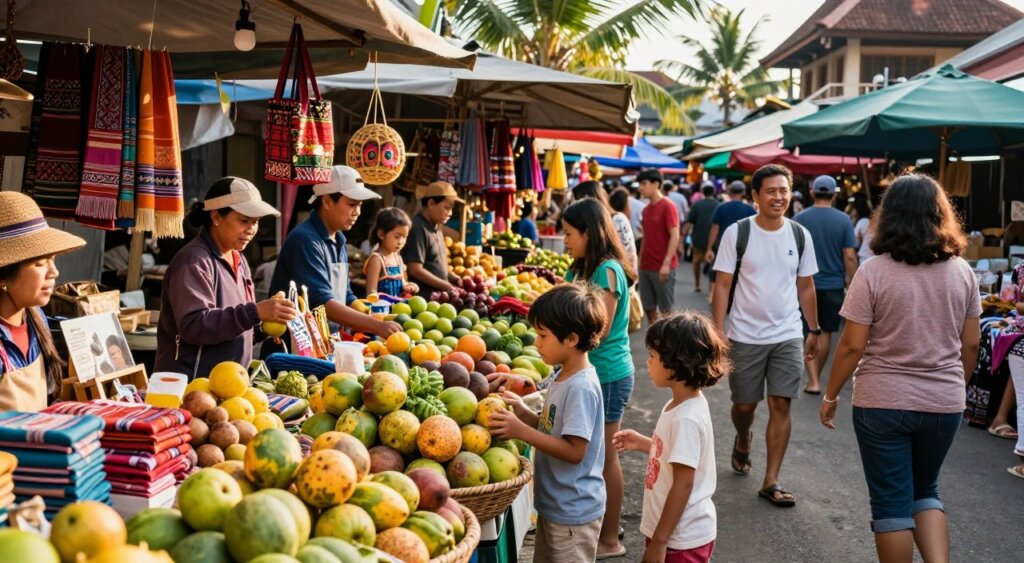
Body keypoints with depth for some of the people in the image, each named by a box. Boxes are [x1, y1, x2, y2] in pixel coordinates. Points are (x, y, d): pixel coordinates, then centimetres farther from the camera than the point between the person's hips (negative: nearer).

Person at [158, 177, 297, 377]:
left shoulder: (238, 259, 12)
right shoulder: (194, 261, -13)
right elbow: (193, 325, -24)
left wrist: (263, 326, -2)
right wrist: (255, 312, -30)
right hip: (190, 384, -7)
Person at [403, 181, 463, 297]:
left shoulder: (436, 228, 13)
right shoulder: (417, 229, -14)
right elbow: (416, 270, -18)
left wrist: (454, 279, 5)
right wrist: (449, 287, -14)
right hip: (424, 296, -8)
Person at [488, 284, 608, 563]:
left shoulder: (581, 388, -24)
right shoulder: (562, 377, 4)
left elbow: (574, 450, -26)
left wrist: (522, 431, -27)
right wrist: (523, 412, -6)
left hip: (573, 511, -9)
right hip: (552, 504, 9)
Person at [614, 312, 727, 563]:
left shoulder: (686, 418, -25)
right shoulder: (679, 405, 2)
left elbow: (683, 484, -24)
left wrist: (658, 541, -20)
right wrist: (644, 444, 6)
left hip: (682, 539, -9)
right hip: (675, 531, 9)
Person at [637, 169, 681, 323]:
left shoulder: (668, 206, -9)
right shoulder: (646, 209, 12)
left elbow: (675, 236, -14)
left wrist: (666, 263, -21)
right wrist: (640, 262, 11)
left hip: (663, 267, -7)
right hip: (646, 267, 7)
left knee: (666, 309, 1)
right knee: (649, 308, 10)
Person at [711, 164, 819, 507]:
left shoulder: (800, 235, 2)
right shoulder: (737, 233, -7)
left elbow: (806, 287, 11)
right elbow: (722, 285, -6)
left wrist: (814, 331, 11)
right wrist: (717, 332, -11)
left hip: (788, 337, 2)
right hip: (745, 336, -2)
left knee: (781, 406, -1)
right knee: (745, 404, 11)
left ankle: (771, 482, 8)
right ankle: (743, 442, 45)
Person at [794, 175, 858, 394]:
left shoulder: (800, 219, -6)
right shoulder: (843, 220, -7)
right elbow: (850, 256, -8)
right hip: (833, 284, 1)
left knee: (809, 333, 5)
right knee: (826, 332, 14)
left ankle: (813, 381, -4)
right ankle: (817, 376, 27)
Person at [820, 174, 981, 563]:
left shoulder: (873, 272, -13)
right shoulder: (962, 271, -1)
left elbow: (853, 345, -12)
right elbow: (971, 344, 5)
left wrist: (830, 396, 1)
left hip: (883, 402, -4)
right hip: (944, 403, 4)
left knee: (891, 502, 10)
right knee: (924, 491, 22)